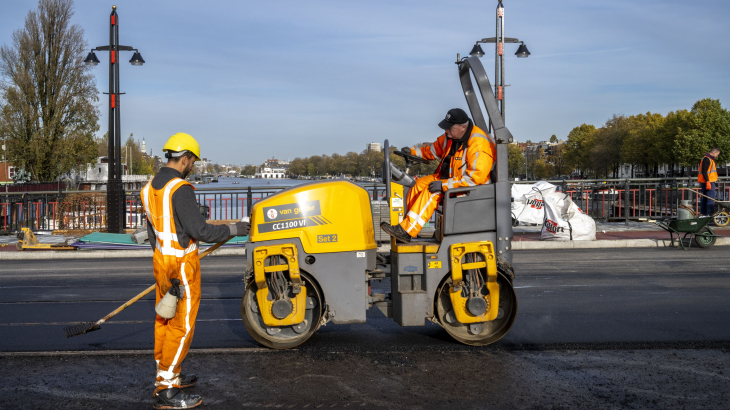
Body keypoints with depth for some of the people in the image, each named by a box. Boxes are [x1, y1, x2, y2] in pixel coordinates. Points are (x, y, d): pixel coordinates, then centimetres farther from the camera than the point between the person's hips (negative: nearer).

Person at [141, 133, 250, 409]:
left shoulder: (151, 187, 8)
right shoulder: (180, 189, -20)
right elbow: (199, 231, -23)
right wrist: (234, 229, -10)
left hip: (161, 261, 9)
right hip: (181, 266, -9)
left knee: (164, 321, 16)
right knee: (182, 326, -4)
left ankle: (168, 375, 28)